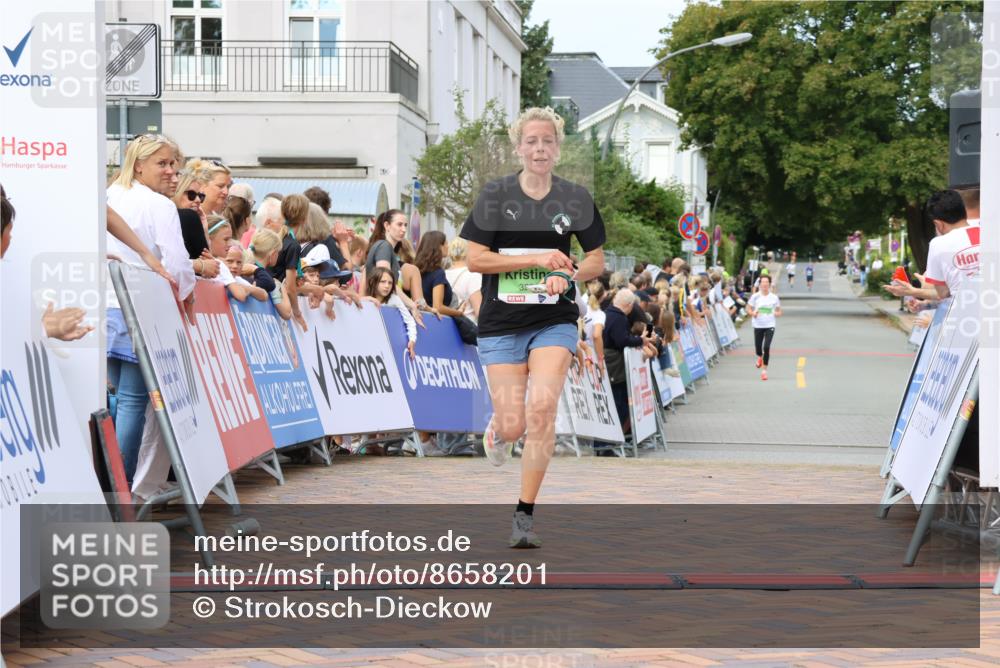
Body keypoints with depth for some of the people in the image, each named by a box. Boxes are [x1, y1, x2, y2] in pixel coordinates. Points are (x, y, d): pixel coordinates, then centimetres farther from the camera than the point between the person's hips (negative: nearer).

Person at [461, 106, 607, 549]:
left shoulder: (575, 198, 4)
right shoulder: (495, 194, -1)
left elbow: (597, 261, 11)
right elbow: (474, 258, -6)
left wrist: (566, 274, -10)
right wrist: (536, 259, -14)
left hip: (555, 321, 1)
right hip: (502, 324, 0)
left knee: (542, 408, -20)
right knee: (513, 427, -4)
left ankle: (525, 515, -9)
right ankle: (497, 428, 37)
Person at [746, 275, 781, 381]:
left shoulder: (774, 297, 1)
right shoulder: (755, 296, -1)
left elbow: (779, 312, 11)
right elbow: (748, 308, 7)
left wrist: (776, 314, -12)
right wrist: (753, 313, -14)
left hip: (770, 325, -1)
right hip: (758, 325, 1)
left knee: (766, 347, -12)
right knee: (758, 347, 6)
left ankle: (764, 370, -4)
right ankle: (760, 357, 45)